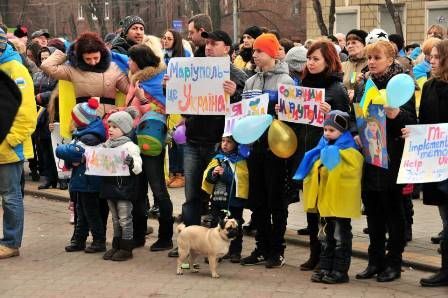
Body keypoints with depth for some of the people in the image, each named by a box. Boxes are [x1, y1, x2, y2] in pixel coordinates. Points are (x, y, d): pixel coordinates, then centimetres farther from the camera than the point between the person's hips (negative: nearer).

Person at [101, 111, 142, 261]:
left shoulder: (129, 146, -11)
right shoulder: (107, 145, 10)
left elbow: (138, 168, -15)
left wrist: (131, 163, -36)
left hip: (124, 186, -7)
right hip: (110, 185, 7)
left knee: (124, 218, 0)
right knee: (115, 219, 15)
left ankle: (126, 248, 7)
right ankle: (116, 246, 22)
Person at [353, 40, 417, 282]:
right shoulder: (364, 84, 10)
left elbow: (412, 120, -10)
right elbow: (355, 115, 19)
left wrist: (396, 114, -29)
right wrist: (355, 135, 2)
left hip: (390, 155, -6)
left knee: (393, 210, 2)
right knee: (372, 209, 10)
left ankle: (393, 263, 10)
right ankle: (375, 260, 20)